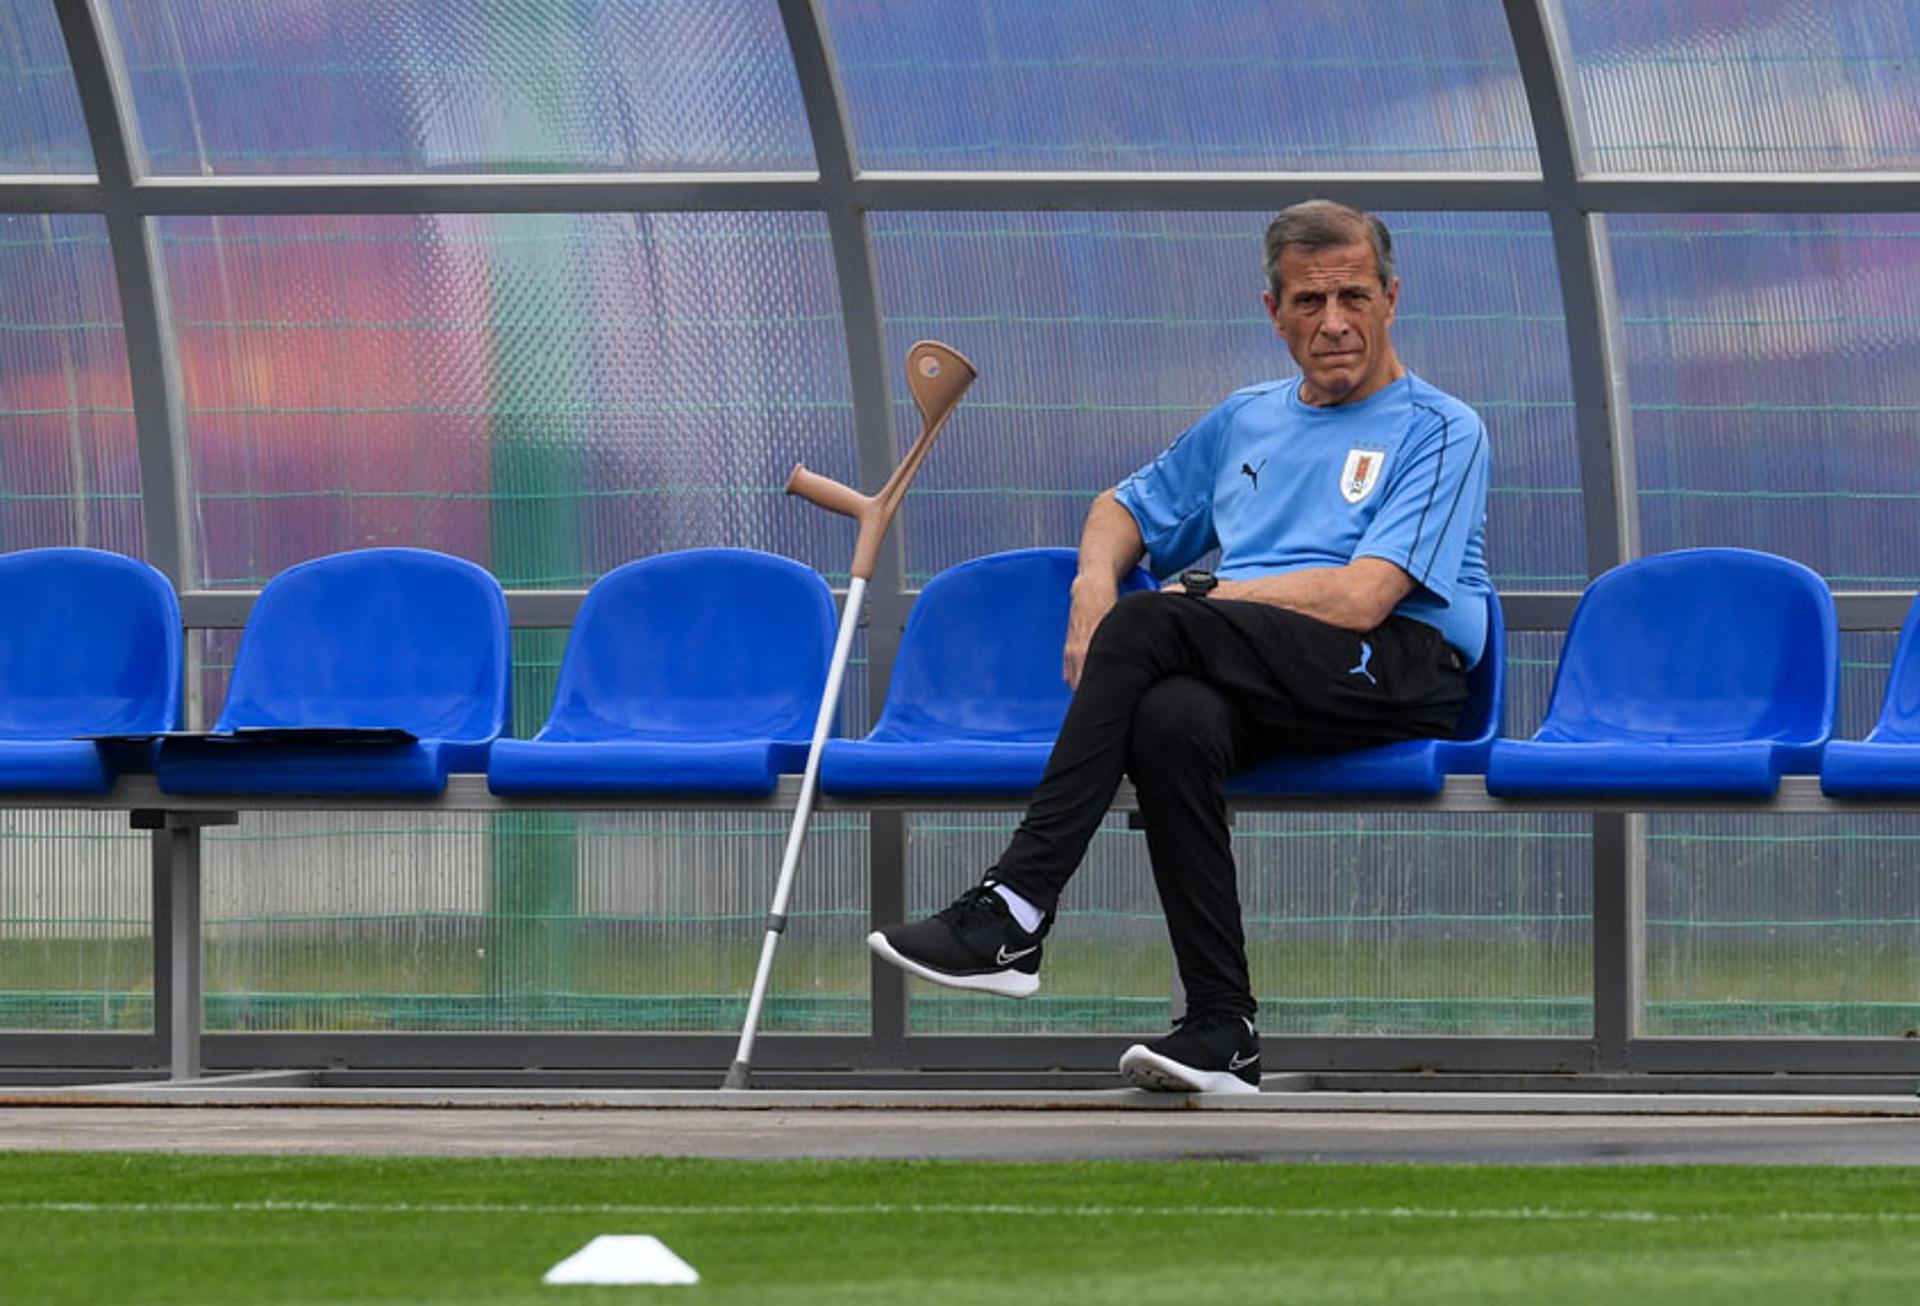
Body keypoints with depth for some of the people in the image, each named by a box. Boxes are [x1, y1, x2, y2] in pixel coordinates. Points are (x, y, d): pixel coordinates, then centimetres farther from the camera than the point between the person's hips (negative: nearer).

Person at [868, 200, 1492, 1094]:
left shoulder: (1442, 431, 3)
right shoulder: (1248, 420, 25)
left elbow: (1361, 599, -10)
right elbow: (1125, 509, 37)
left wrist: (1195, 598, -4)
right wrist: (1095, 584, 12)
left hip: (1399, 670, -5)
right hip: (1256, 681, 5)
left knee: (1147, 626, -29)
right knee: (1170, 720, -34)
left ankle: (1014, 911, -30)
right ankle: (1222, 1032, -34)